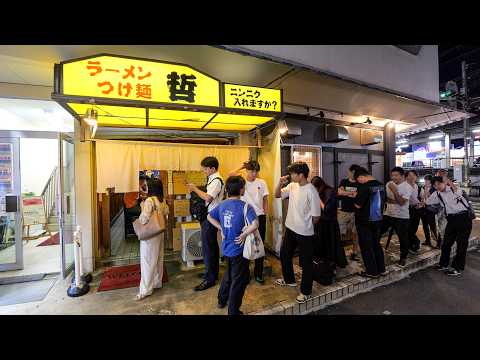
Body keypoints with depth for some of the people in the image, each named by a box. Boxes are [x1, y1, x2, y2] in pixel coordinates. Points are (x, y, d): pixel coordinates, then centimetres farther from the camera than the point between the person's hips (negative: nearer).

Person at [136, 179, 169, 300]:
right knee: (158, 259, 17)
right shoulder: (163, 201, 2)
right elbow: (165, 214, 10)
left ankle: (146, 289, 10)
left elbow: (144, 220, -19)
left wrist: (142, 207, -6)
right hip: (160, 233, 7)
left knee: (148, 261, 2)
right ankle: (157, 282, 31)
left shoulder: (149, 201, -19)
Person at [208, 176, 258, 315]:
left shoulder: (222, 205, -2)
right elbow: (255, 225, -35)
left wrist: (221, 228, 6)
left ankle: (222, 300, 47)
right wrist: (243, 234, -21)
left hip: (226, 248, 7)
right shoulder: (245, 207, -21)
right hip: (239, 249, -6)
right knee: (239, 280, 13)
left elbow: (209, 217, 10)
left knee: (228, 275, 29)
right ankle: (233, 311, 27)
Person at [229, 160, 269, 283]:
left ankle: (258, 273, 28)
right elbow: (230, 175, -26)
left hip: (259, 217, 2)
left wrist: (265, 215, 6)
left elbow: (265, 200, 8)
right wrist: (242, 167, -12)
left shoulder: (262, 183, 1)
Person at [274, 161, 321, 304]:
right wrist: (280, 183, -8)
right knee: (284, 254, 22)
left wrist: (304, 224, -2)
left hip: (305, 233, -7)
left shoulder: (311, 191, -22)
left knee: (306, 262, 10)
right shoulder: (292, 186, -2)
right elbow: (277, 195, 9)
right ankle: (289, 279, 46)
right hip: (290, 228, 8)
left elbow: (316, 217, -18)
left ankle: (306, 291, 30)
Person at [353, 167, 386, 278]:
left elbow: (358, 205, -23)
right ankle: (381, 269, 30)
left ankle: (372, 272, 15)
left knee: (366, 247, 6)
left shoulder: (365, 187, -22)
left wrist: (356, 197, -3)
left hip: (365, 222, -8)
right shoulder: (381, 185, 4)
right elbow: (382, 201, 16)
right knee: (376, 244, 20)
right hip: (378, 220, 8)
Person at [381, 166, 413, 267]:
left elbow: (402, 202, -20)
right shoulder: (389, 184, 2)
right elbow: (384, 197, 0)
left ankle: (403, 257, 25)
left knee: (403, 238, 4)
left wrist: (395, 190, -26)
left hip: (402, 217, -4)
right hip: (388, 214, 5)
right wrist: (394, 201, -17)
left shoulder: (407, 187, -12)